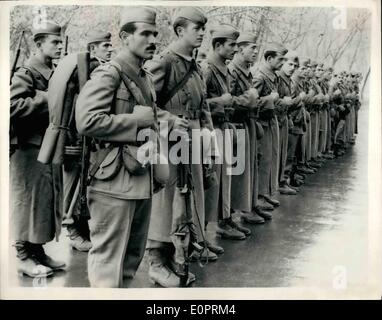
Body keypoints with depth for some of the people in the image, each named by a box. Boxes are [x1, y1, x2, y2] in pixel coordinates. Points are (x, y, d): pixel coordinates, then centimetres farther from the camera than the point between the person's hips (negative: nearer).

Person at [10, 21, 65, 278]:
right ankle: (24, 257, 12)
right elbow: (13, 106, -23)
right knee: (30, 203, 0)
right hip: (32, 150, -8)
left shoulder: (55, 74, 15)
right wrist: (46, 99, -20)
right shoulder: (26, 73, -10)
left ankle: (38, 251, 25)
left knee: (47, 202, 13)